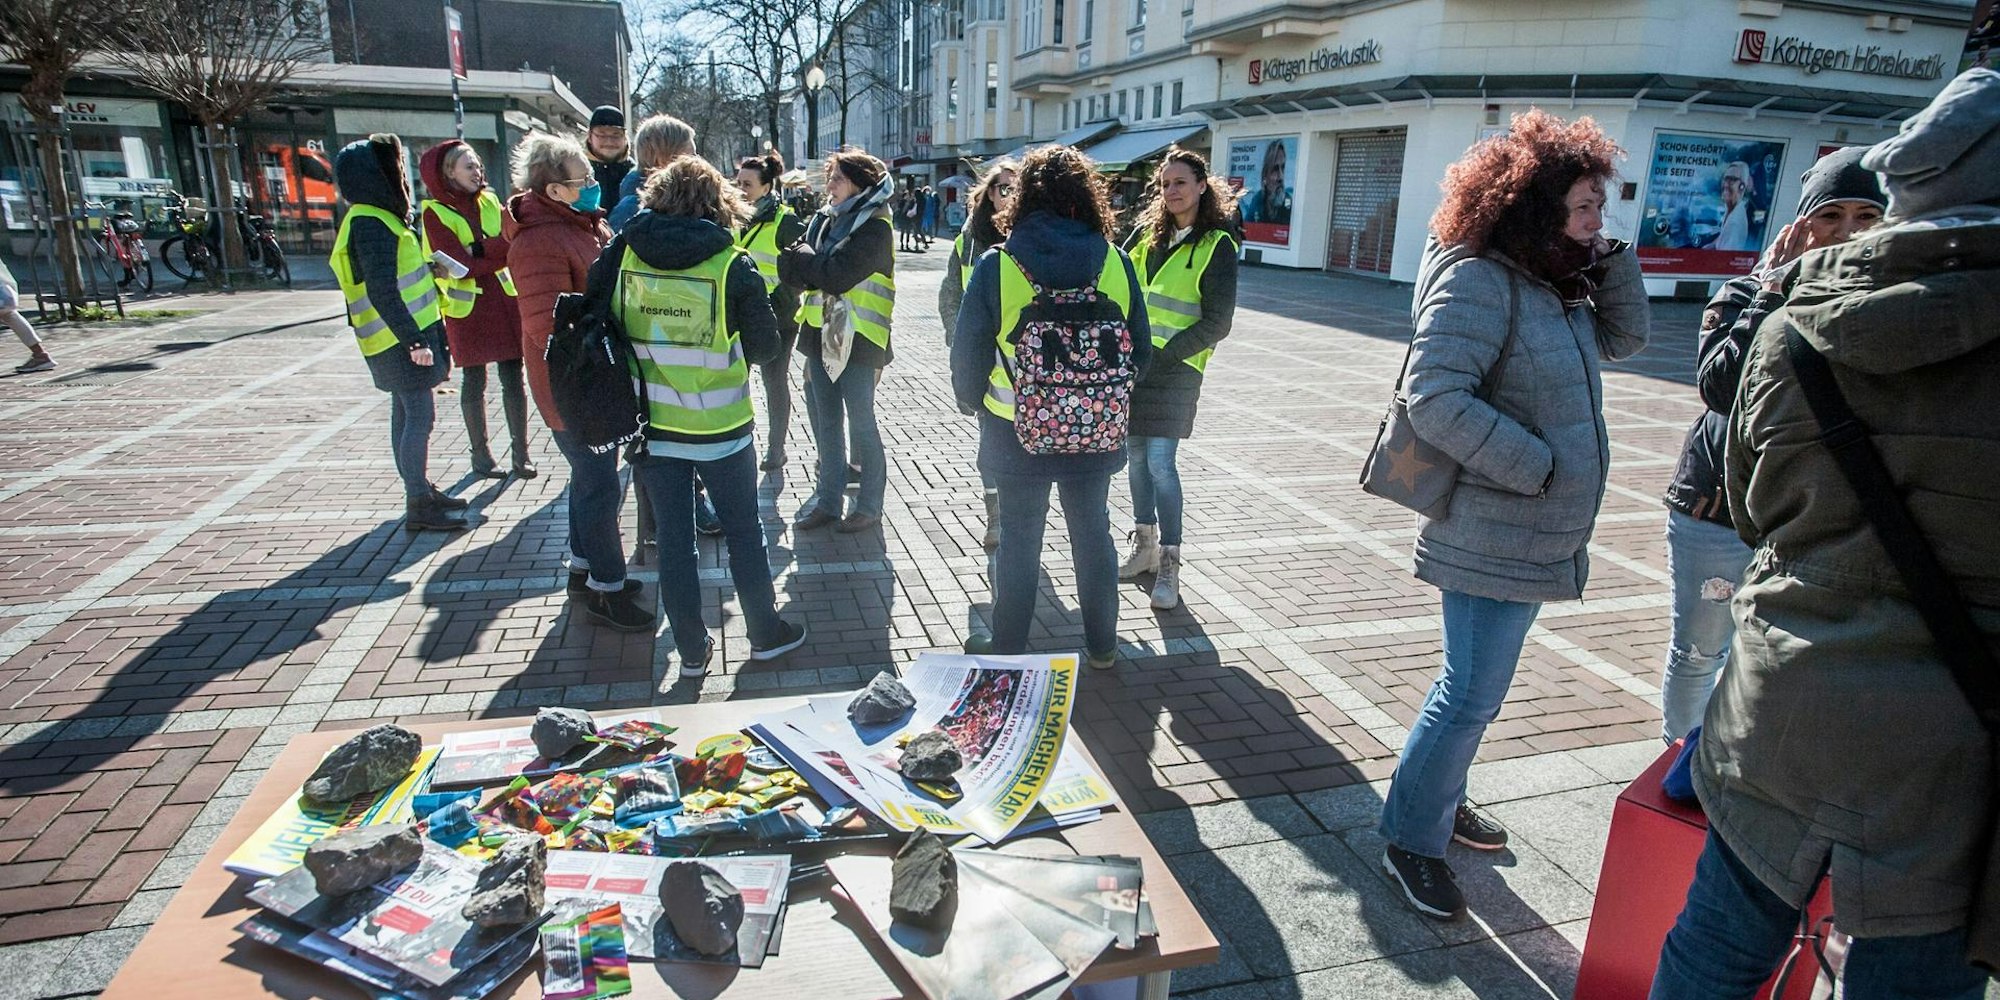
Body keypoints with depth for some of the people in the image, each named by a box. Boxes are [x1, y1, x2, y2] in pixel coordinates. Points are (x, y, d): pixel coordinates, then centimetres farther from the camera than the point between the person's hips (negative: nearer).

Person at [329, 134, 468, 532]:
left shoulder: (377, 218, 14)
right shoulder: (370, 224, -17)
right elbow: (382, 293, -23)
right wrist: (414, 341, -24)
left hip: (402, 337, 10)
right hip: (401, 340, -10)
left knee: (407, 414, 15)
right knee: (419, 416, -6)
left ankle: (420, 490, 26)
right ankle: (418, 507, 0)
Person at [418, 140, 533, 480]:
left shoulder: (489, 201, 7)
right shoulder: (435, 213, -7)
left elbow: (510, 242, -1)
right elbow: (462, 267, -16)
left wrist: (481, 251, -19)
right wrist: (501, 248, -15)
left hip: (505, 300, 4)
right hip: (467, 307, -3)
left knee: (513, 377, 4)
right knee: (474, 380, 7)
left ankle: (521, 451, 12)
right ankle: (480, 453, 18)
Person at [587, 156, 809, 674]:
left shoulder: (621, 255, -5)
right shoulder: (732, 265, -13)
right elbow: (765, 345, -7)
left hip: (650, 423, 3)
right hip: (719, 426, -2)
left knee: (673, 538, 13)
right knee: (744, 530, 15)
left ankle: (692, 649, 23)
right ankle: (765, 632, 28)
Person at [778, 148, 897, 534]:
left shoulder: (873, 227, -10)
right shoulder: (824, 219, 11)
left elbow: (835, 275, -21)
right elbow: (792, 271, 6)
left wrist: (803, 256, -7)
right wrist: (812, 265, -13)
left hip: (856, 339, -7)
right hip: (821, 335, 7)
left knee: (861, 424, 2)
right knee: (826, 423, 12)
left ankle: (870, 505, 15)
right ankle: (827, 500, 23)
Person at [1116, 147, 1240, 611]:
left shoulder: (1216, 245, -4)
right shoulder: (1149, 232, 10)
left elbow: (1216, 323, -8)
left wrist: (1164, 353, -15)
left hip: (1175, 368, -5)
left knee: (1161, 463, -10)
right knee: (1136, 456, 11)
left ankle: (1169, 564, -1)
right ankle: (1145, 545, 25)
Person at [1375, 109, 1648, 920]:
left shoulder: (1554, 283, 12)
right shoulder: (1478, 281, -18)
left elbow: (1622, 338, 21)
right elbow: (1436, 398, -27)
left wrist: (1611, 260, 6)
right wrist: (1537, 467, -21)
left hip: (1537, 535, 10)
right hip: (1492, 538, -9)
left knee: (1474, 686, 21)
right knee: (1472, 695, -1)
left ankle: (1440, 799, 38)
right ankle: (1413, 838, 17)